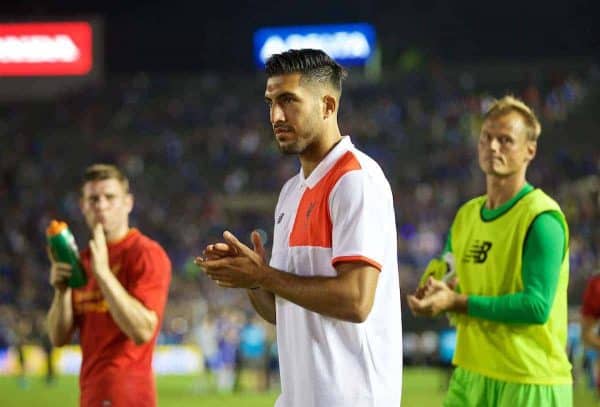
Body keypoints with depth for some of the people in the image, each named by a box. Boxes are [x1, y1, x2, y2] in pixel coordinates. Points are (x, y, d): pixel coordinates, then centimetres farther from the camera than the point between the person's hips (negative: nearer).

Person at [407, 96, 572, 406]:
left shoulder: (541, 218, -12)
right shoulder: (466, 215, 13)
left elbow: (537, 306, -19)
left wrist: (458, 302, -18)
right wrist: (434, 293, -3)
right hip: (470, 375, 7)